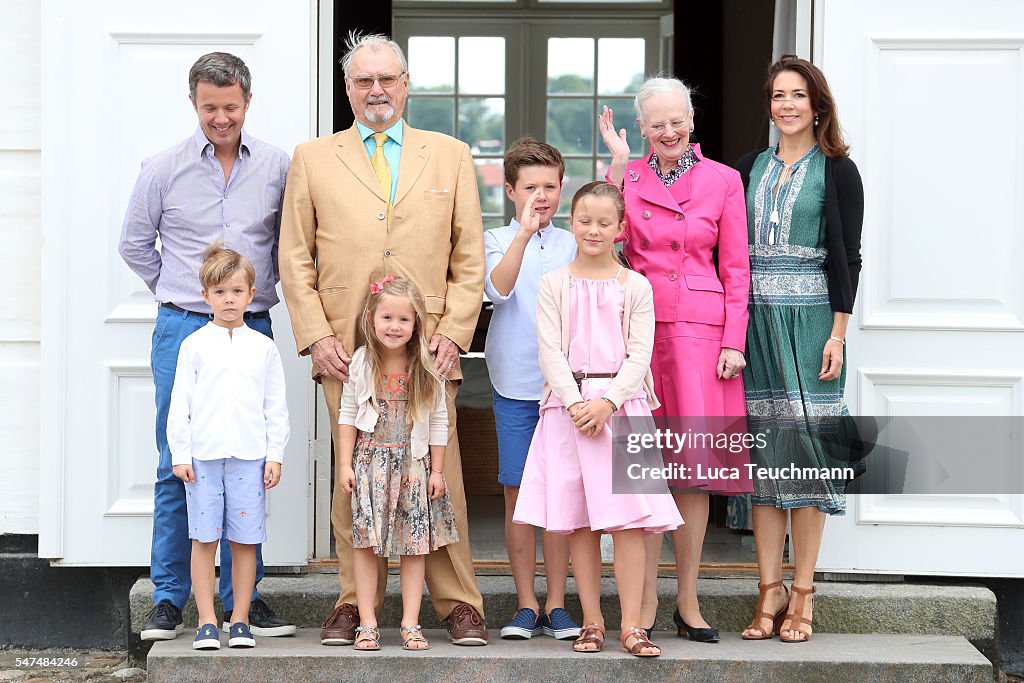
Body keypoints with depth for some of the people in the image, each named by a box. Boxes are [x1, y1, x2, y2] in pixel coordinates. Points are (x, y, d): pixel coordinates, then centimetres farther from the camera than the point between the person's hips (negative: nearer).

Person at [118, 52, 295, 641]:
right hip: (183, 329, -1)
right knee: (179, 467, -1)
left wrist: (257, 293, 10)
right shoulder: (164, 169, 1)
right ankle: (170, 599, 6)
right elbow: (135, 246, 13)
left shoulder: (277, 168, 4)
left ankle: (243, 598, 11)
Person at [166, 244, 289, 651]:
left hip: (249, 456, 1)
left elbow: (276, 407, 10)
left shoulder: (263, 348, 9)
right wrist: (180, 454, -1)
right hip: (203, 456, -1)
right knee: (204, 539, 1)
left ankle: (241, 621, 10)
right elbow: (180, 403, 5)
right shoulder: (195, 345, 5)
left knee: (244, 540, 3)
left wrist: (275, 455, 4)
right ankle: (206, 622, 6)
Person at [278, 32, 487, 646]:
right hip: (347, 349, 0)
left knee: (441, 475, -2)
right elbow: (295, 260, 9)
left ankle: (459, 604, 6)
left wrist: (453, 334, -2)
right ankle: (355, 603, 9)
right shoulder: (313, 159, 12)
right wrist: (316, 337, -2)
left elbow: (470, 258, 9)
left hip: (431, 348, 0)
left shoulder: (451, 156, 13)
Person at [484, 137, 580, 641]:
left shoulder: (573, 245, 8)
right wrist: (524, 233, -25)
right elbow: (498, 289, -16)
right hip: (515, 386, -1)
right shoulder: (498, 241, 1)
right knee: (517, 493, 2)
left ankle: (556, 604, 10)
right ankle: (526, 604, 9)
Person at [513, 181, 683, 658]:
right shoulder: (554, 285, 7)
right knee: (578, 520, 2)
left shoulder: (635, 287, 6)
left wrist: (607, 403, -14)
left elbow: (640, 354, -1)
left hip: (622, 405, -1)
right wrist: (577, 404, -13)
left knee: (628, 518, -7)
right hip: (568, 405, 1)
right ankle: (592, 623, 9)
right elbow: (551, 353, 0)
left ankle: (631, 626, -5)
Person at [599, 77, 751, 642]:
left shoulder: (723, 181, 6)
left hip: (699, 331, -1)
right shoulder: (626, 176, 9)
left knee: (692, 464, -1)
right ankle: (646, 598, 6)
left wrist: (734, 340, -3)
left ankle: (688, 601, 7)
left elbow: (735, 268, 5)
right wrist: (618, 164, -8)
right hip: (639, 329, 1)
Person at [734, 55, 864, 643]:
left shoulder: (837, 170, 1)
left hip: (811, 318, -4)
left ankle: (803, 593, -1)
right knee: (762, 446, 2)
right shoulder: (749, 168, 13)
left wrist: (838, 333, -9)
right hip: (755, 317, 4)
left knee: (807, 443, -5)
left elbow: (847, 256, -3)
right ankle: (771, 589, 6)